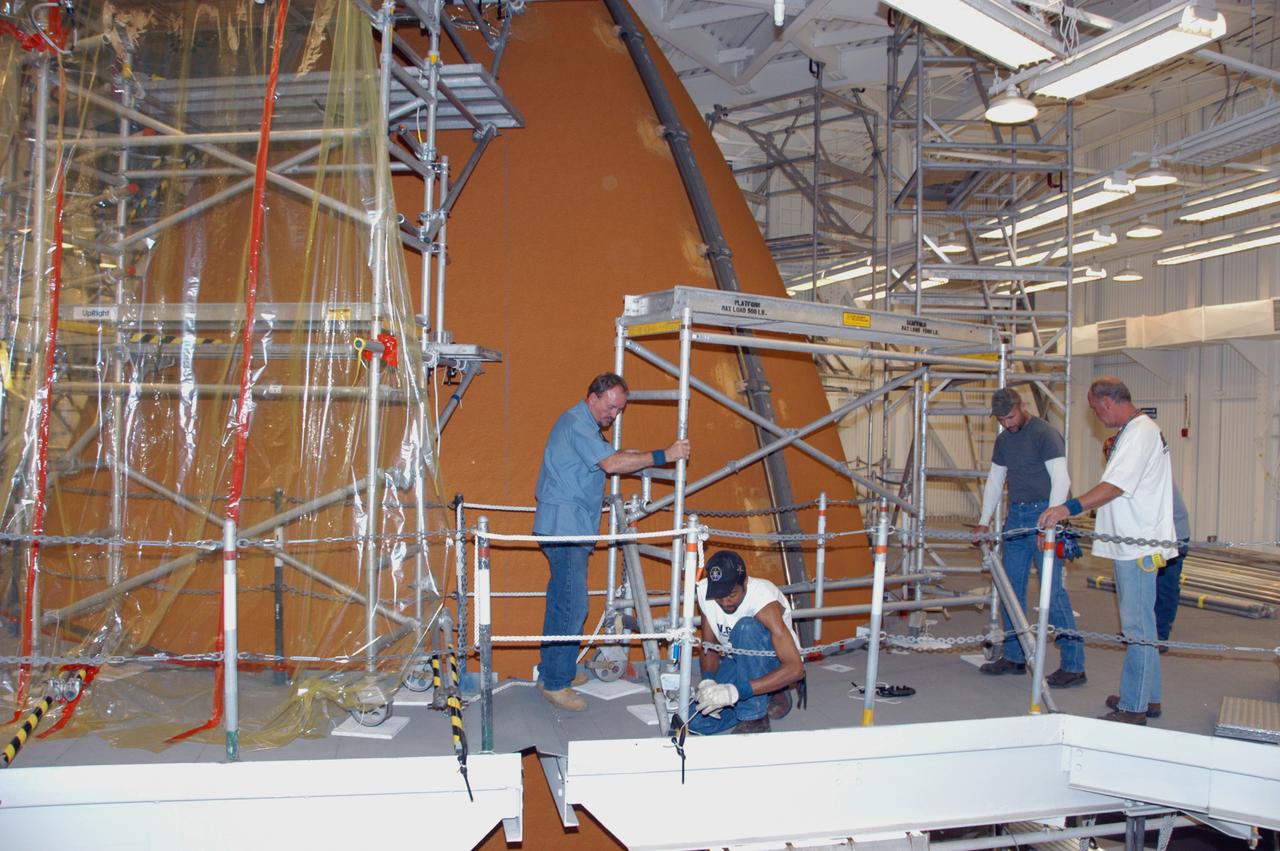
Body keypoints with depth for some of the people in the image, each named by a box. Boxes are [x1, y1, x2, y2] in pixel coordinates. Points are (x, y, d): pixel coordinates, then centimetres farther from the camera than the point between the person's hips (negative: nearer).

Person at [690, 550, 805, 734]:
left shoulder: (764, 600, -32)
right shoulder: (704, 590, -16)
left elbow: (795, 668, -38)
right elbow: (709, 645, -2)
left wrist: (736, 692, -45)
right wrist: (708, 680, -24)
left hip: (776, 665, -5)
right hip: (737, 661, 5)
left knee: (746, 627, -36)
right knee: (696, 721, -14)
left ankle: (755, 718, -22)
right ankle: (767, 698, 7)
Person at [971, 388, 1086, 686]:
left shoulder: (1045, 434, -9)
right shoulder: (1004, 440, 15)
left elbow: (1061, 480, -16)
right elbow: (994, 482, 21)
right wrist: (984, 522, 15)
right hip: (1016, 516, 8)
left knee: (1052, 589, -10)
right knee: (1011, 587, 9)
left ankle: (1074, 666, -4)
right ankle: (1014, 657, 20)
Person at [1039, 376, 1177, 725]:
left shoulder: (1141, 432, -16)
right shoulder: (1133, 431, 17)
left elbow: (1116, 486, -27)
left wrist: (1069, 508, -34)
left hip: (1139, 547, -11)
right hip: (1131, 543, 11)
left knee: (1137, 626, -5)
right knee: (1139, 624, 17)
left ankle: (1133, 709, 0)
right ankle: (1147, 697, 28)